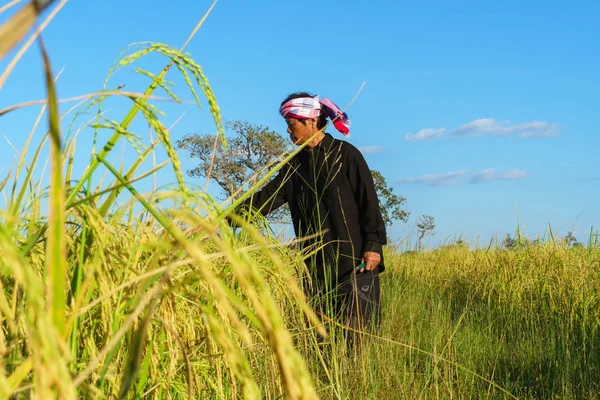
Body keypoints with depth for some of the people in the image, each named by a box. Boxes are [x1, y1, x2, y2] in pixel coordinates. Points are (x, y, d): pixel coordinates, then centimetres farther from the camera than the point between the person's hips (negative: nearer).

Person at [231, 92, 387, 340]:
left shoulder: (345, 154, -5)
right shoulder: (297, 163, 13)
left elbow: (368, 200, -7)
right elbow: (266, 197, 9)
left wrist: (373, 245, -12)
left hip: (355, 260, -6)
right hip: (317, 264, 6)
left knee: (355, 328, -8)